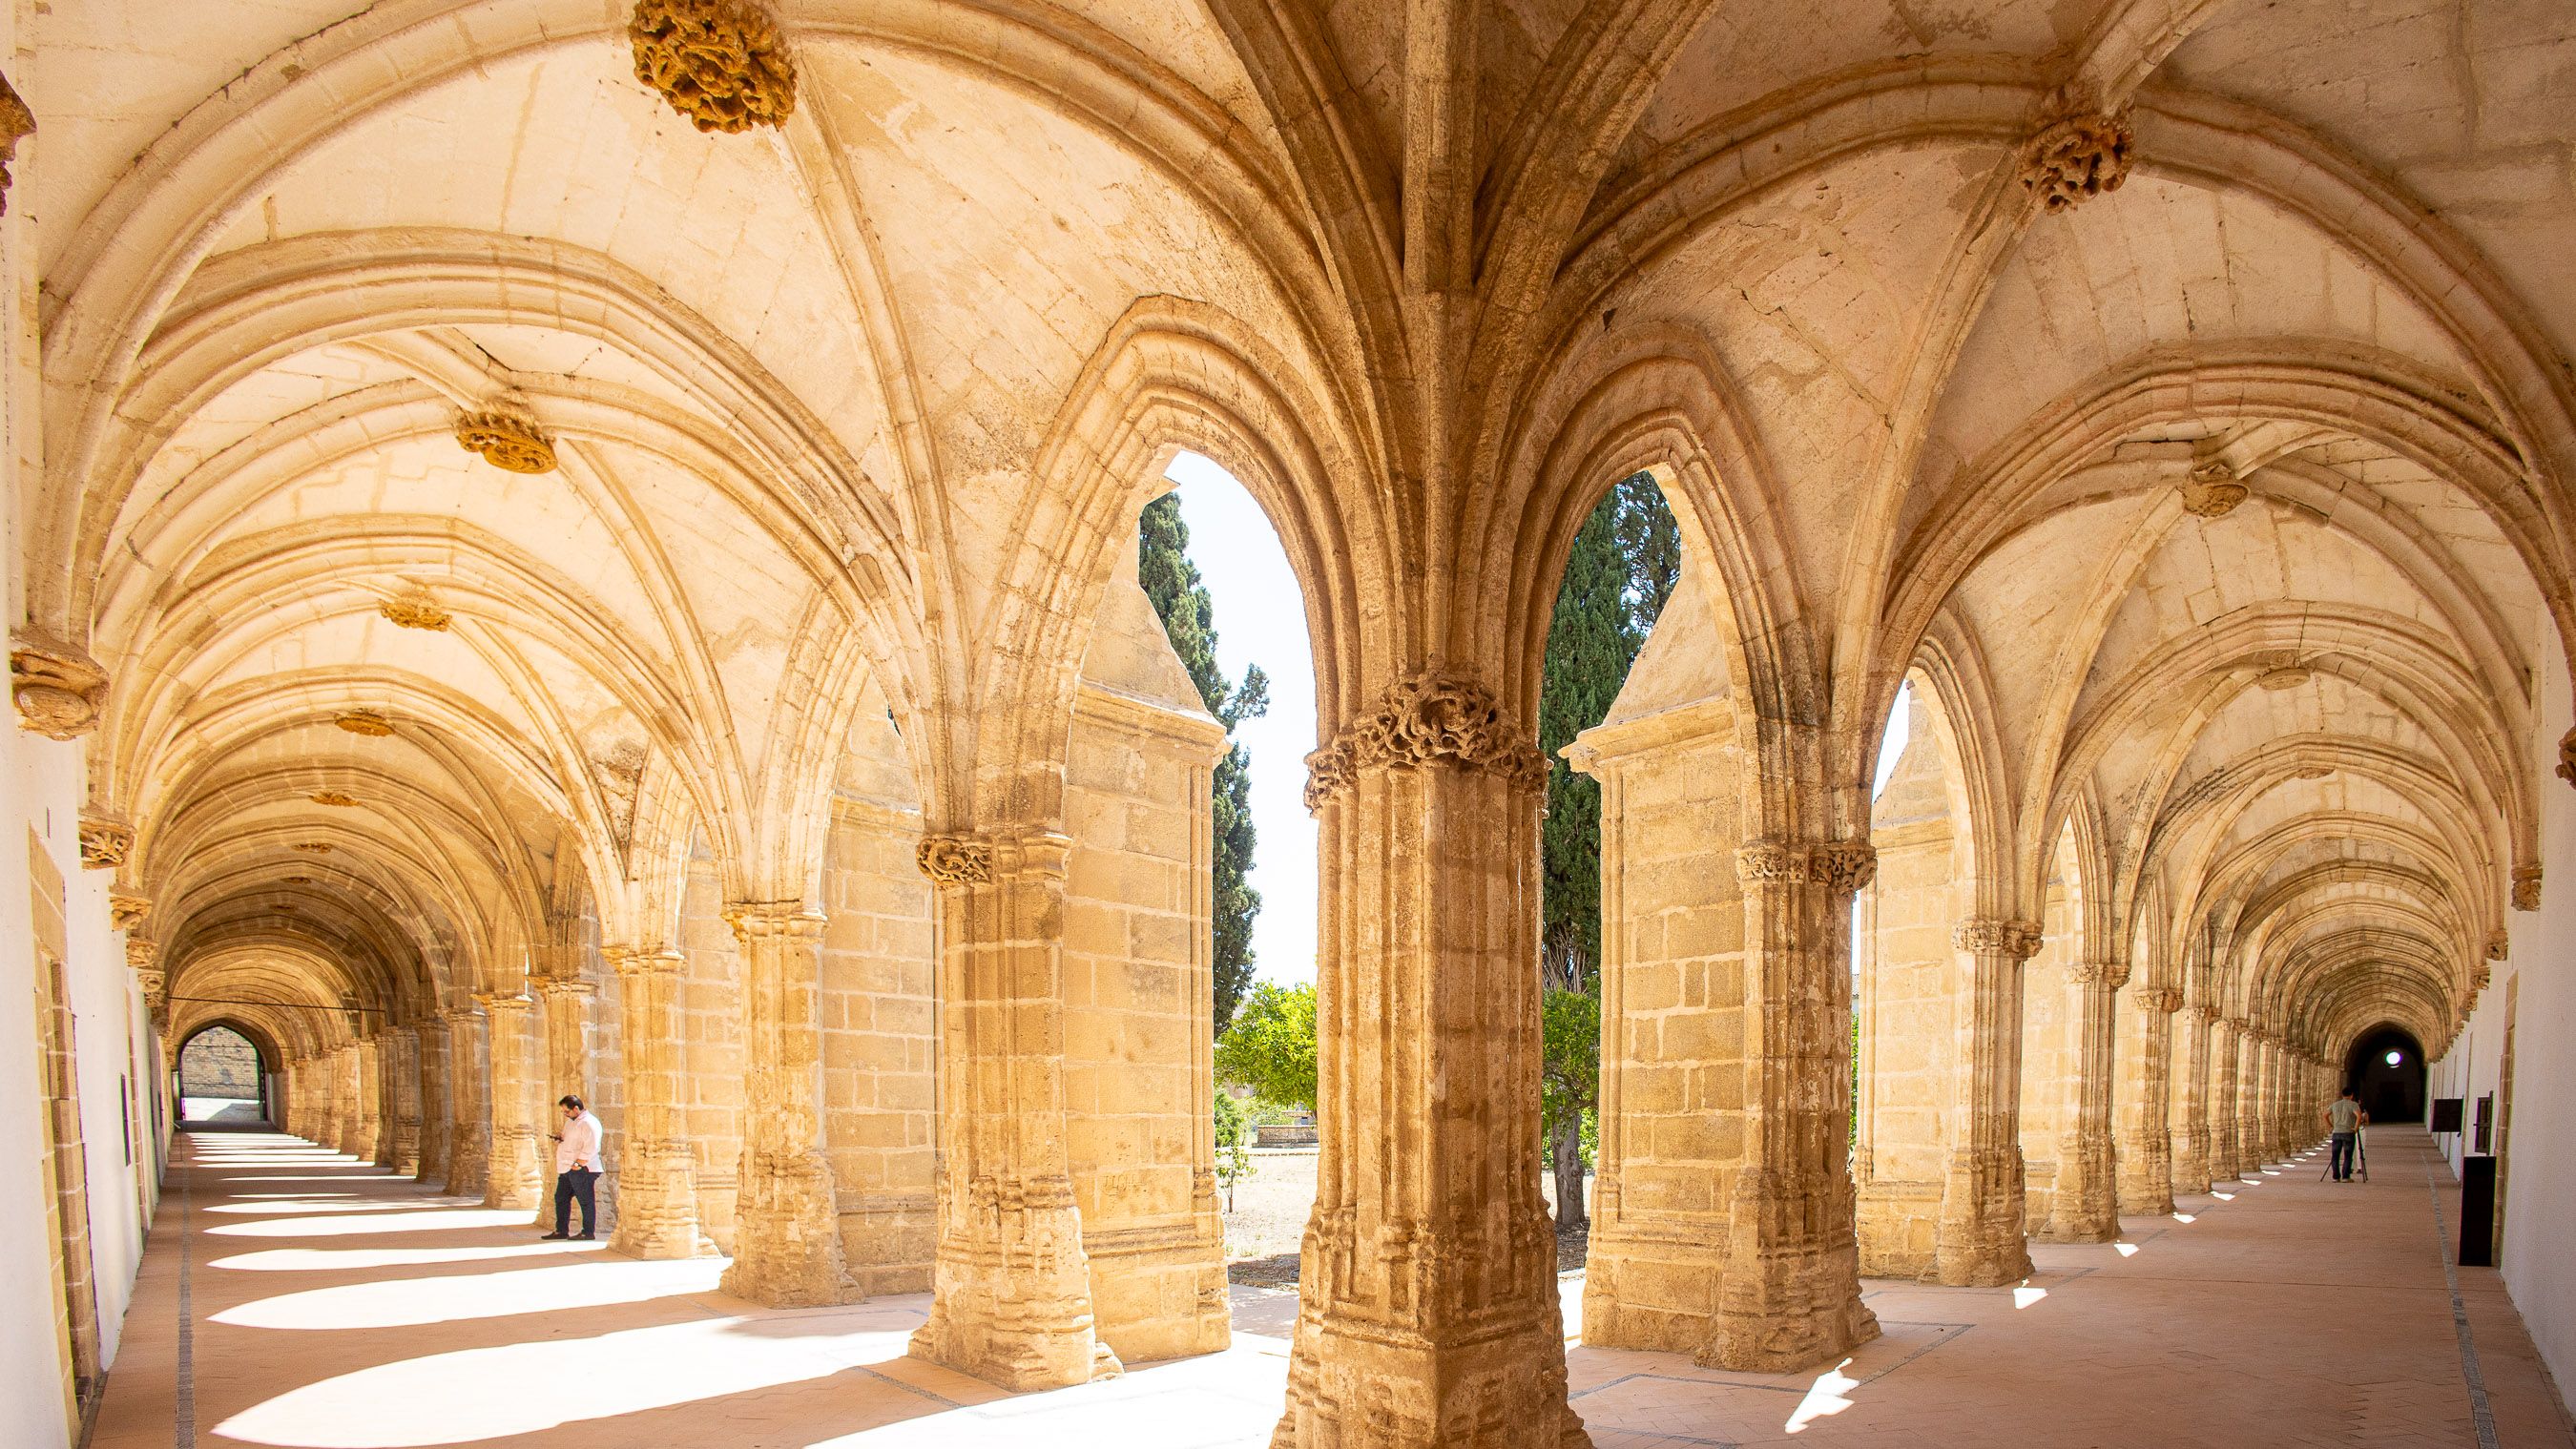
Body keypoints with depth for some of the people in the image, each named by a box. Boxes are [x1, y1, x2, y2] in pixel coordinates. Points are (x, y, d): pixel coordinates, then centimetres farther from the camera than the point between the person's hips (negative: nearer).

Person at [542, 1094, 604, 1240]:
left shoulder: (588, 1123, -16)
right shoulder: (571, 1120, 17)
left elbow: (591, 1148, -23)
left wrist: (578, 1164, -23)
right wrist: (560, 1137, 9)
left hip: (581, 1170, -11)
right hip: (567, 1168, 11)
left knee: (586, 1201, -3)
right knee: (561, 1199, 14)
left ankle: (588, 1233, 3)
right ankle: (561, 1231, 23)